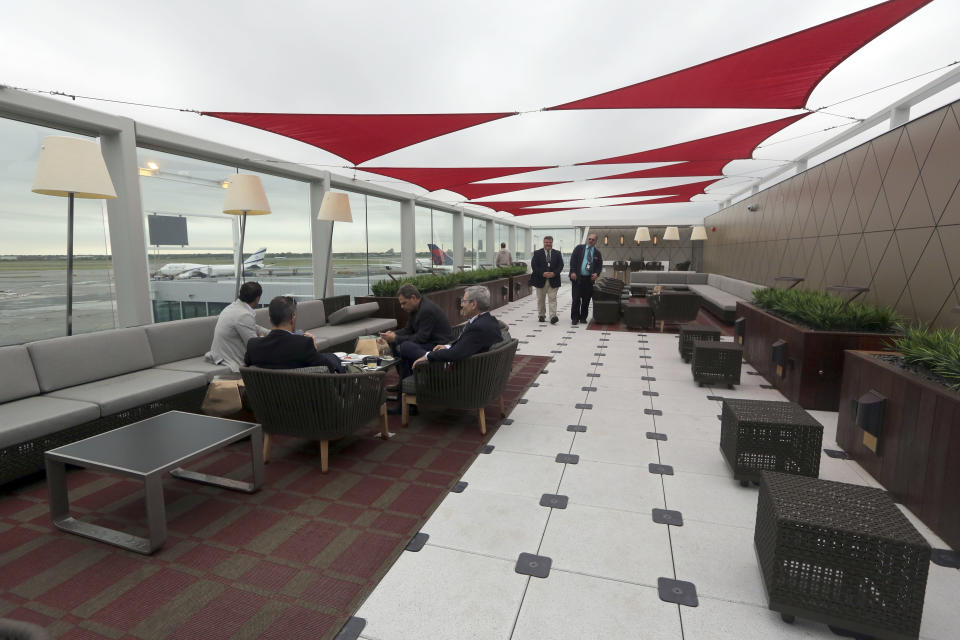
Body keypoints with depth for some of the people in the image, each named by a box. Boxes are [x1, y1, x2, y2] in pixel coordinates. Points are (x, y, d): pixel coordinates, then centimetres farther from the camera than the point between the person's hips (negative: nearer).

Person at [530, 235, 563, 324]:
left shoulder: (557, 254, 8)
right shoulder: (537, 253, 2)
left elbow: (561, 265, 3)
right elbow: (534, 265, -6)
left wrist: (554, 273, -14)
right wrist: (542, 273, -17)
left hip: (553, 280, 0)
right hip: (540, 280, 0)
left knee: (552, 299, -7)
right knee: (541, 299, 9)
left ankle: (553, 316, -11)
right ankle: (541, 316, 21)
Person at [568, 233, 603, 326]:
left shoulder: (597, 253, 10)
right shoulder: (579, 248, 4)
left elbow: (600, 265, 11)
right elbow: (573, 260, -1)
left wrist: (597, 274, -8)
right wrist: (573, 272, -11)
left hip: (589, 279, 2)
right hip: (577, 277, -2)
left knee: (586, 300, 6)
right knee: (576, 299, -4)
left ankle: (583, 318, 17)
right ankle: (575, 318, 3)